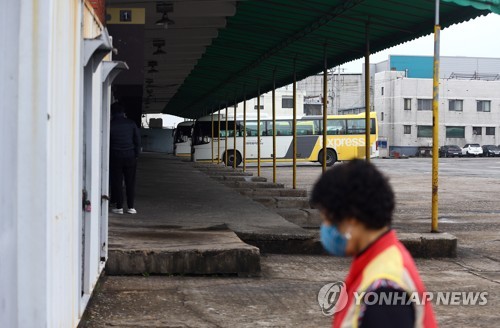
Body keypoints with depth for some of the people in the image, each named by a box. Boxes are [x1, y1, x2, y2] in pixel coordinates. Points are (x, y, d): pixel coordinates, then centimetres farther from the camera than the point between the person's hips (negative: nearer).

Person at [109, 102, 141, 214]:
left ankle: (119, 207, 4)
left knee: (117, 182, 4)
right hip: (130, 157, 2)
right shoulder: (131, 123, 1)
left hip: (115, 157, -2)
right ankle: (131, 207, 7)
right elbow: (138, 141, 3)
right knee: (130, 182, 7)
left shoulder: (110, 125, -5)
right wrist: (136, 154, 12)